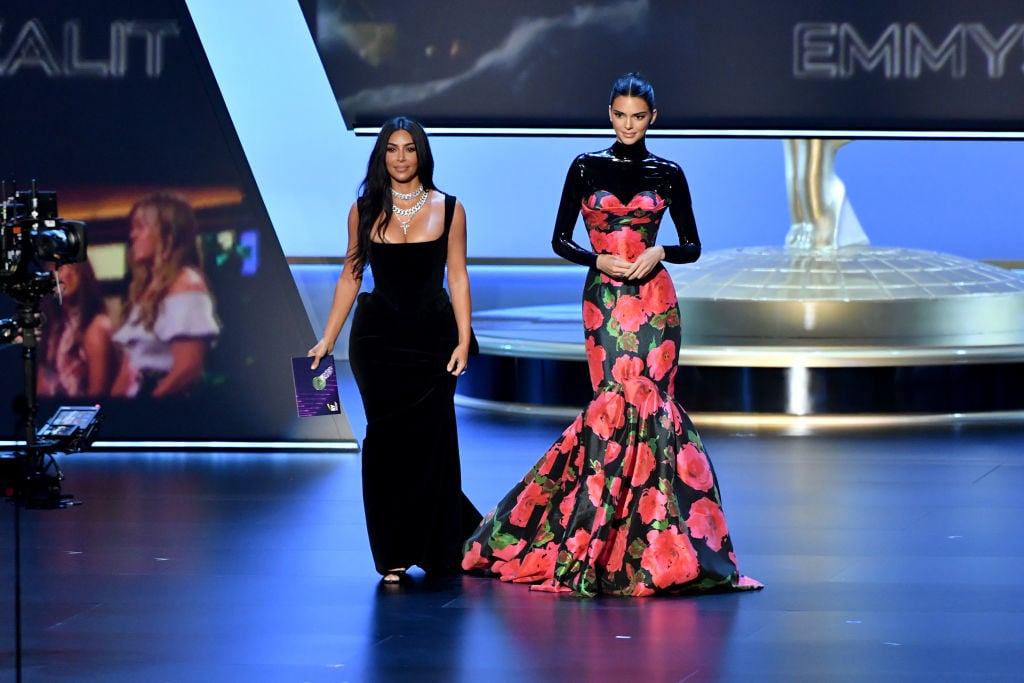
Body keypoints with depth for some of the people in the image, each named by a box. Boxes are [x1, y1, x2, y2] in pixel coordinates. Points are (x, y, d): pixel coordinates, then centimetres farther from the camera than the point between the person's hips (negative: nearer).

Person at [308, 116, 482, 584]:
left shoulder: (448, 210, 2)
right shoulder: (365, 210, 5)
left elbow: (457, 278, 2)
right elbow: (349, 277, 9)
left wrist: (463, 340, -6)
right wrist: (327, 339, 5)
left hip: (432, 336, -1)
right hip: (378, 337, 1)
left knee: (429, 438, -2)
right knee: (386, 438, -1)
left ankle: (437, 548, 15)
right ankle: (394, 555, 6)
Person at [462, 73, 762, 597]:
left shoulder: (668, 174, 7)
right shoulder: (586, 168, 6)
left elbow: (692, 247, 10)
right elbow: (560, 239, 6)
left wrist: (659, 253, -10)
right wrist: (598, 260, -10)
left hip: (653, 297, 1)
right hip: (604, 297, -1)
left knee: (648, 399, -7)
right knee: (616, 400, -10)